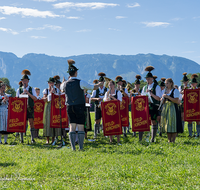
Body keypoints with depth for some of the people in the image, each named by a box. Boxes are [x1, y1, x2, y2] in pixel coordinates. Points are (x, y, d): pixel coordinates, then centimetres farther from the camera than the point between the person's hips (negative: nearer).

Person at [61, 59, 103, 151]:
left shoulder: (65, 84, 2)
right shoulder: (80, 82, -11)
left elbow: (61, 88, 27)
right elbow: (94, 87, -3)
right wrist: (99, 84, 17)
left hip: (70, 107, 4)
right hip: (80, 107, -4)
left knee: (72, 127, 5)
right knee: (81, 127, 0)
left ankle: (73, 147, 1)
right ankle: (81, 147, -1)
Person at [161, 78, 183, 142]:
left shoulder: (175, 90, -6)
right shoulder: (166, 91, 16)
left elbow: (177, 101, -15)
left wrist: (168, 97, -18)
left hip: (173, 108, -7)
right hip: (165, 108, 7)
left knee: (173, 125, -8)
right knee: (167, 125, 6)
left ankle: (173, 140, -4)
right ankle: (169, 140, 11)